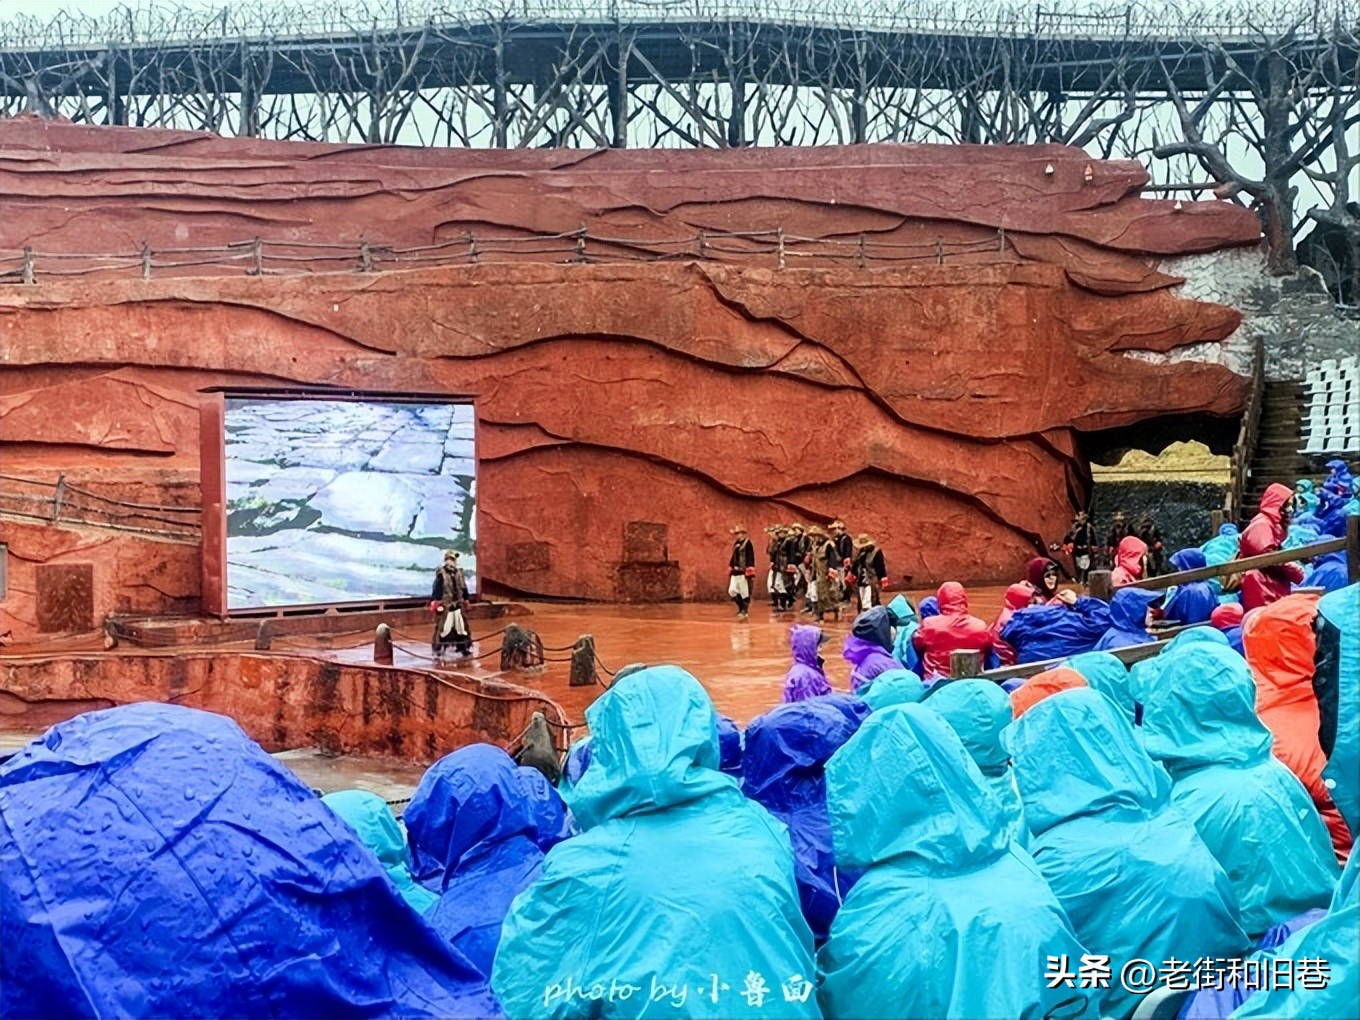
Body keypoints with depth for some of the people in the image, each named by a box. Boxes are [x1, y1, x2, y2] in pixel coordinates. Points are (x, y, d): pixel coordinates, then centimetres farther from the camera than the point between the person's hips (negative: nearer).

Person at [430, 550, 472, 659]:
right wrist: (434, 602, -21)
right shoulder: (441, 573, -12)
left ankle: (466, 648, 26)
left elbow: (464, 588, 18)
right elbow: (436, 589, -15)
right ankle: (437, 650, -2)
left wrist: (466, 600, 22)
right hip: (445, 606, -6)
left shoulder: (459, 572, 8)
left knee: (462, 627, 13)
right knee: (442, 628, -9)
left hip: (458, 605, 6)